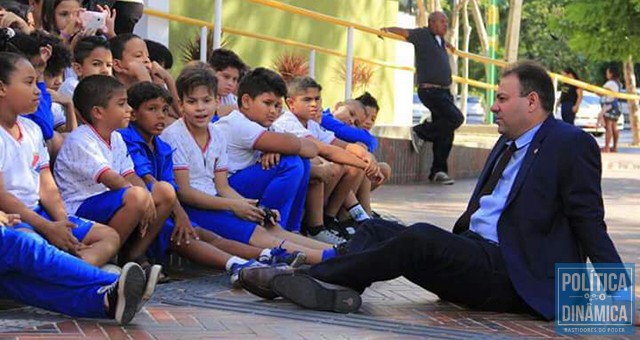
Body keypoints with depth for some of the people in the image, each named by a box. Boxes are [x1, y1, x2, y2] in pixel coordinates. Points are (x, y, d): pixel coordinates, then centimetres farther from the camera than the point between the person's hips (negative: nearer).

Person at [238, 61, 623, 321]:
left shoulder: (572, 145, -6)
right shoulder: (509, 143, 21)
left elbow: (590, 223, -9)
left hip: (513, 274, -9)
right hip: (475, 251, 10)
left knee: (420, 237, -30)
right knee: (377, 230, -5)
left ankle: (309, 279, -28)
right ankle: (332, 289, -29)